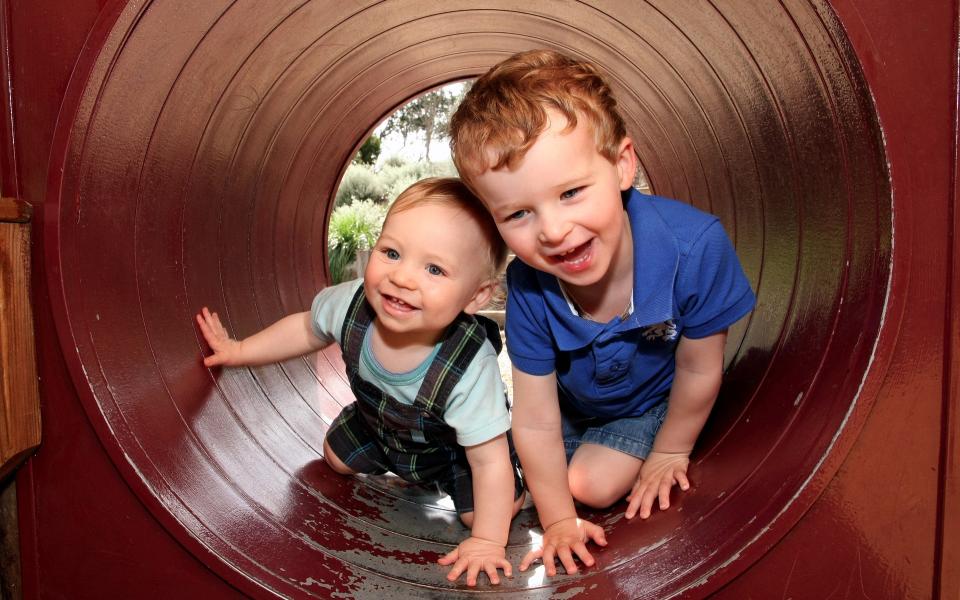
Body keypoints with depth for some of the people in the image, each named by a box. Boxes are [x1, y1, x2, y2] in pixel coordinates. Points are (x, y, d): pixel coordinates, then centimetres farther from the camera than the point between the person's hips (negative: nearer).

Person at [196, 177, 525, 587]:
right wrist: (239, 350, -1)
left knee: (491, 510, -11)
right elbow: (308, 329, -8)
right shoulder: (353, 303, -33)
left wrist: (486, 542, -27)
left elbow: (490, 461, -33)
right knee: (338, 457, 18)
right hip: (378, 422, 4)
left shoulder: (470, 369, -45)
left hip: (454, 445, -4)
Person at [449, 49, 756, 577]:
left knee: (593, 485, -8)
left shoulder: (694, 247, -42)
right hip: (570, 400, 2)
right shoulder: (527, 289, -35)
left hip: (652, 399, -1)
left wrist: (671, 452, -6)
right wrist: (558, 521, -11)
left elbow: (698, 369, -22)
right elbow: (536, 422, -23)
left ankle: (621, 449, 23)